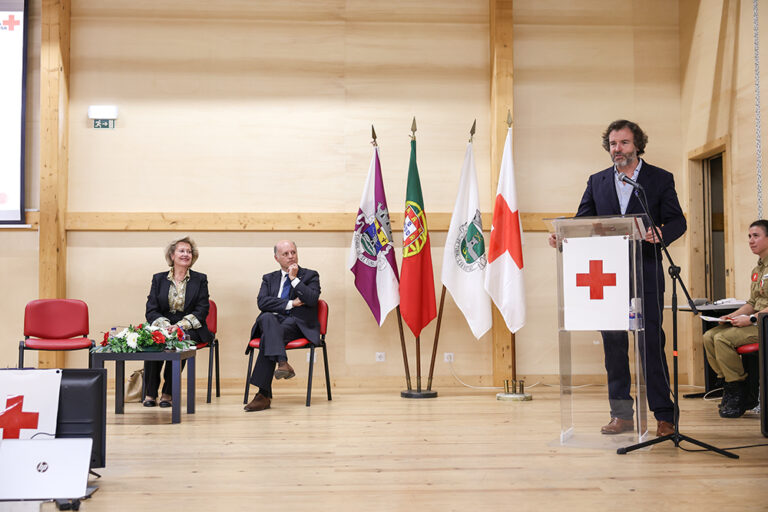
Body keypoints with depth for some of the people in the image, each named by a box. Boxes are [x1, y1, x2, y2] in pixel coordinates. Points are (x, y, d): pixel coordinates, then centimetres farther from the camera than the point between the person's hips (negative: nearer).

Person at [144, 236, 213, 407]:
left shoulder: (200, 279, 8)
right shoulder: (159, 278, 12)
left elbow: (202, 311, -2)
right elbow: (151, 310, 3)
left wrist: (180, 326, -18)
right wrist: (165, 325, -19)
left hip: (190, 329, -1)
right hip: (162, 326, 1)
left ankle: (168, 393, -23)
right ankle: (150, 393, -21)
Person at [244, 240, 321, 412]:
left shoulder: (310, 275, 14)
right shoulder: (269, 278, 22)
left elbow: (312, 299, -7)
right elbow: (262, 302, 1)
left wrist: (294, 278, -4)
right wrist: (290, 303, -7)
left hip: (297, 325, -2)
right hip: (272, 321, 2)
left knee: (268, 336, -33)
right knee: (267, 318, -37)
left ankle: (264, 394, -40)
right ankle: (282, 363, -56)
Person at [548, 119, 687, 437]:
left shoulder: (661, 179, 6)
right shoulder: (597, 182, 14)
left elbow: (677, 221, 0)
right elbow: (582, 222, 9)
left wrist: (660, 234, -22)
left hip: (646, 276, -3)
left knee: (651, 344, -3)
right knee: (613, 345, 5)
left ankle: (664, 416, 7)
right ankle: (622, 414, 15)